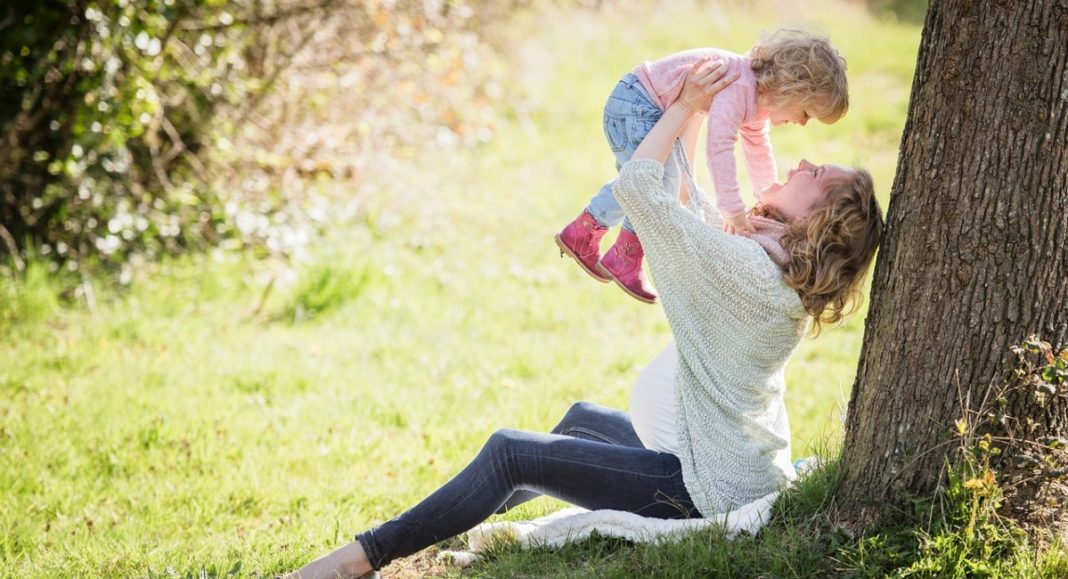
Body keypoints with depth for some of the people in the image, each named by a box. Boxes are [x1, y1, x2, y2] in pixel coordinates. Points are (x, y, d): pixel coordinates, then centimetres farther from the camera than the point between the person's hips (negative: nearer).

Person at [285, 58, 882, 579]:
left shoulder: (743, 265, -23)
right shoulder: (785, 273, 5)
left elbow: (634, 186, -18)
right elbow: (698, 208, 17)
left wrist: (686, 105, -7)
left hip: (711, 492, -10)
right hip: (752, 473, 10)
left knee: (510, 452, -8)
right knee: (584, 417, 30)